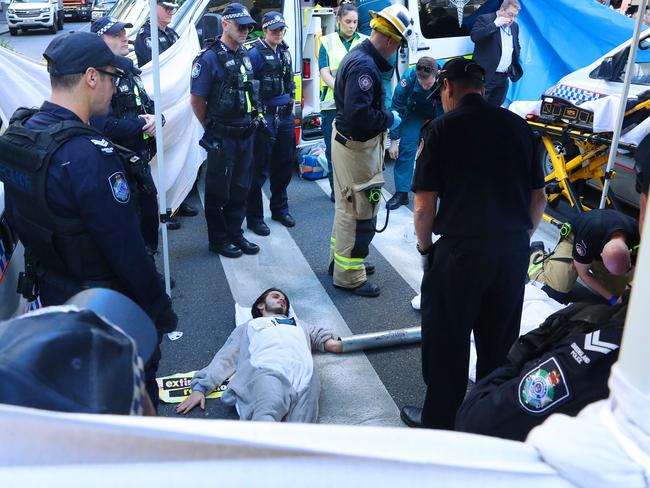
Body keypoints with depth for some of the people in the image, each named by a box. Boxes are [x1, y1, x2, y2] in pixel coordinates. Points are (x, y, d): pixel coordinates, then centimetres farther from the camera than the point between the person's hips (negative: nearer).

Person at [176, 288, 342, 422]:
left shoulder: (298, 324, 46)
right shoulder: (249, 327, 38)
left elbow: (320, 336, 33)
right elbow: (225, 358, 27)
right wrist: (200, 387, 12)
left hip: (304, 373, 2)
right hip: (266, 370, -1)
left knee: (301, 426, -32)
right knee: (266, 416, -38)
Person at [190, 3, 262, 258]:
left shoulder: (245, 55, 8)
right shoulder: (210, 58, -13)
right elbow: (197, 99, -10)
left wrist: (250, 120, 15)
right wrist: (212, 128, 0)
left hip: (246, 134, 7)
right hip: (222, 138, -7)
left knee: (240, 189, 14)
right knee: (218, 191, 6)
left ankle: (235, 234, 27)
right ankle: (218, 240, 18)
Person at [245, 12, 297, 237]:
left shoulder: (285, 51, 13)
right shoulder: (255, 53, -10)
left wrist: (291, 106, 17)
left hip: (285, 116, 7)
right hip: (264, 117, -7)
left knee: (284, 165, 15)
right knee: (260, 169, -2)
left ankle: (280, 208, 30)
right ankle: (254, 217, 7)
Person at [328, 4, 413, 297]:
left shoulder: (359, 56, 9)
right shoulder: (364, 66, -24)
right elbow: (359, 113, -32)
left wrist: (384, 116, 6)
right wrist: (389, 119, -18)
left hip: (347, 141, 11)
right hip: (357, 146, -11)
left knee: (348, 206, 22)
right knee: (359, 212, -2)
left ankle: (341, 260, 37)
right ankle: (348, 277, 8)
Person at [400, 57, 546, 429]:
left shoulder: (442, 128, -5)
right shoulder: (518, 126, 8)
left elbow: (424, 207, -9)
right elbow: (539, 198, 11)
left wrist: (425, 247, 7)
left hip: (461, 249, -5)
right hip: (515, 251, 5)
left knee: (447, 342, 11)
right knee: (500, 342, 19)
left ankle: (438, 422, 26)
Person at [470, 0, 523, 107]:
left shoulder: (514, 26, 15)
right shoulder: (485, 19, -5)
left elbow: (517, 47, 27)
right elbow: (474, 36, -21)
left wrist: (515, 64, 13)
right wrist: (494, 25, -21)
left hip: (504, 77, 7)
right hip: (485, 75, -6)